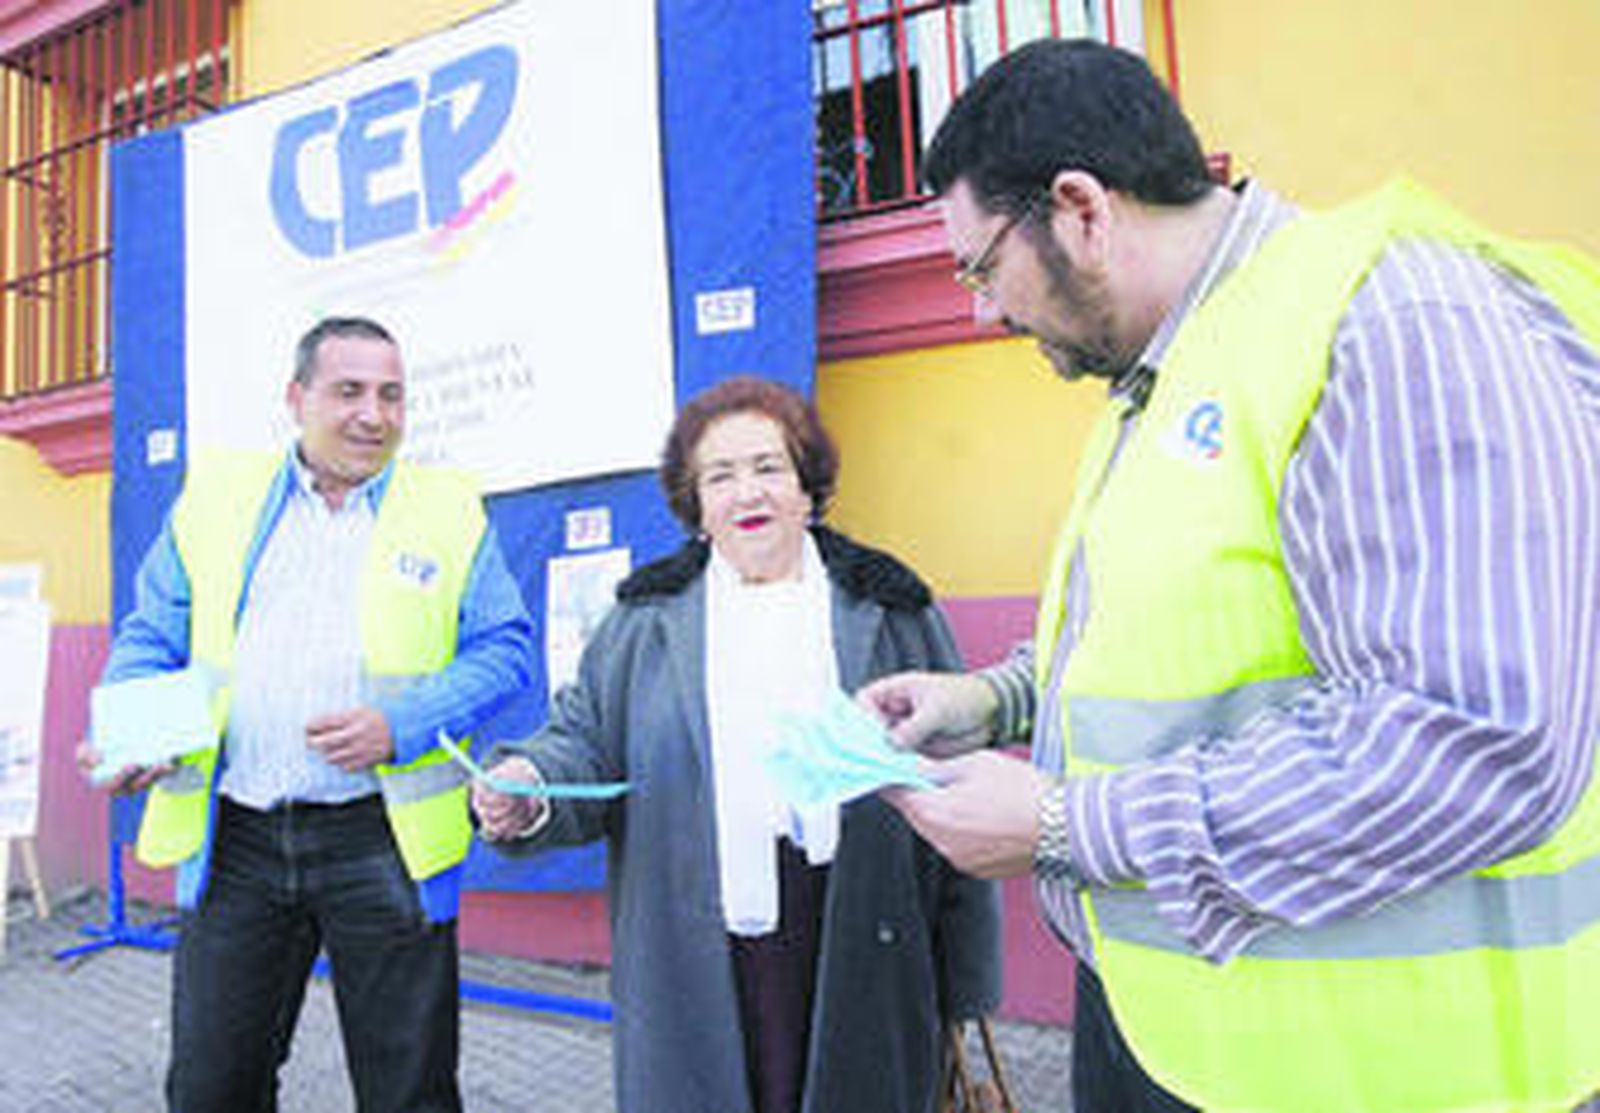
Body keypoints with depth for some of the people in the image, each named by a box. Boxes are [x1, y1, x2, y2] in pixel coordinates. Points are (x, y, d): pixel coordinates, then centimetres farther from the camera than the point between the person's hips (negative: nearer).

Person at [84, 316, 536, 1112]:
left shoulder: (451, 511, 3)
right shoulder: (214, 500, 9)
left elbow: (506, 649, -1)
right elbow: (150, 638, 13)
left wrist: (399, 725, -16)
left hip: (383, 837, -2)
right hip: (233, 837, 2)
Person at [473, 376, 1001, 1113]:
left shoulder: (889, 609, 4)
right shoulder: (644, 619, 9)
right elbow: (586, 743, 7)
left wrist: (965, 979, 3)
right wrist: (531, 788, -18)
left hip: (857, 941, 0)